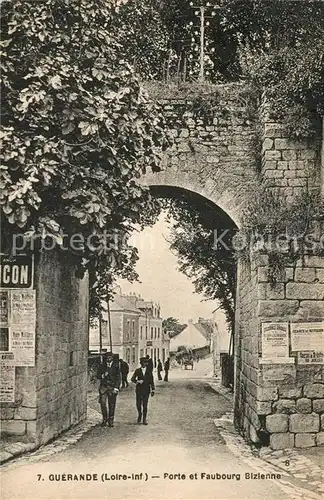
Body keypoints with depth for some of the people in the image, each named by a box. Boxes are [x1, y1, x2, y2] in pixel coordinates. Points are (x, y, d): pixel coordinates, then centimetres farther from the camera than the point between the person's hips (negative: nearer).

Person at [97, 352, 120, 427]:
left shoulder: (115, 366, 1)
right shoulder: (102, 366, 5)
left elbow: (118, 378, 1)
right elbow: (98, 376, 9)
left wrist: (116, 388, -7)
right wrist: (103, 375, -12)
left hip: (112, 388, -1)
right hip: (103, 387, 1)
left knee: (112, 405, 3)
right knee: (102, 402, -11)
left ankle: (110, 421, 14)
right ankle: (104, 418, 7)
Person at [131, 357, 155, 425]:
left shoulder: (149, 371, 5)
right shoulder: (137, 371, 4)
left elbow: (151, 381, 8)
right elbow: (132, 379, -2)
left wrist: (153, 390, 4)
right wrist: (137, 381, -20)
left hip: (146, 390, 0)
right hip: (139, 389, 0)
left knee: (145, 405, -3)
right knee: (138, 404, 0)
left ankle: (144, 419, 6)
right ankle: (140, 414, 29)